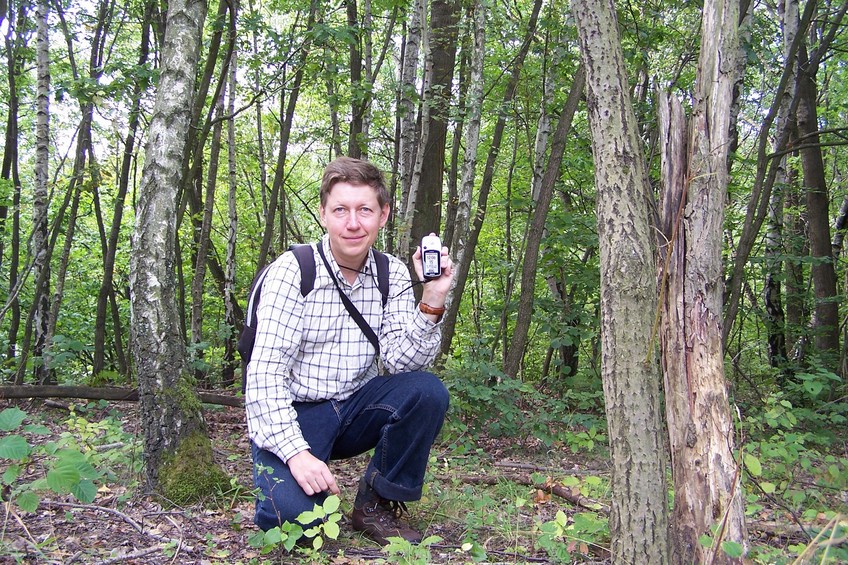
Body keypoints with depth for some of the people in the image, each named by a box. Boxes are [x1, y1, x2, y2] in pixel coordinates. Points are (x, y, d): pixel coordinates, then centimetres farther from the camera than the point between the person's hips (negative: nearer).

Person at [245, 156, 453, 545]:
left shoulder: (393, 275, -2)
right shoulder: (292, 270, -14)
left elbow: (399, 361, -11)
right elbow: (265, 372, -19)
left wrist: (432, 300, -24)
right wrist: (296, 452, -29)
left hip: (356, 409, 4)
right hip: (291, 414, -4)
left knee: (427, 390, -22)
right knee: (294, 515, -28)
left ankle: (377, 505, -2)